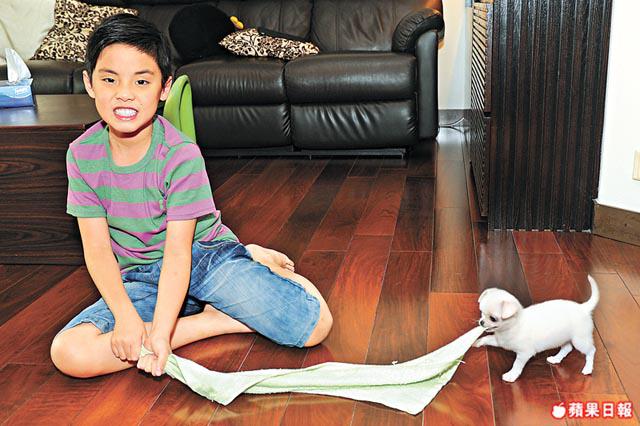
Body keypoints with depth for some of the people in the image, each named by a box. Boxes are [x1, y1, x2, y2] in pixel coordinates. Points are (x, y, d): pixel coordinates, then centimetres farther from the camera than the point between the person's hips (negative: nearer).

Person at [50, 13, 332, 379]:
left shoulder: (181, 155, -18)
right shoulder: (82, 155, -7)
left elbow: (178, 253, -22)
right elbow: (97, 248, -9)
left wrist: (161, 333, -32)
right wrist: (126, 316, -23)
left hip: (205, 256, -3)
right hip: (139, 278, 4)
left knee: (316, 324, -21)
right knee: (68, 353, -24)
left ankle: (251, 263, 10)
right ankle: (220, 321, -13)